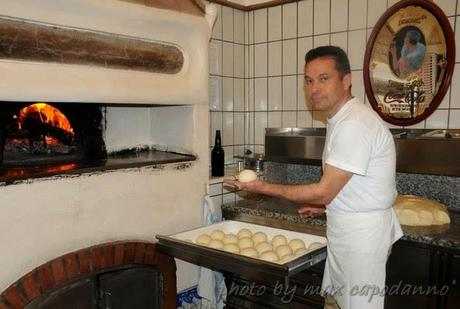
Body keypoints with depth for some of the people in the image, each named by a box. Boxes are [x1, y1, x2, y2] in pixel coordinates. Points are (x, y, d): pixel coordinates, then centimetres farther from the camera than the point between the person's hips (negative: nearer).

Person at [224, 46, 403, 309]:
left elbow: (324, 192, -22)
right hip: (346, 228, 9)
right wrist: (327, 206, 15)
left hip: (362, 231, -9)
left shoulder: (354, 125, -24)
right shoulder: (341, 119, 9)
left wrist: (265, 188, -16)